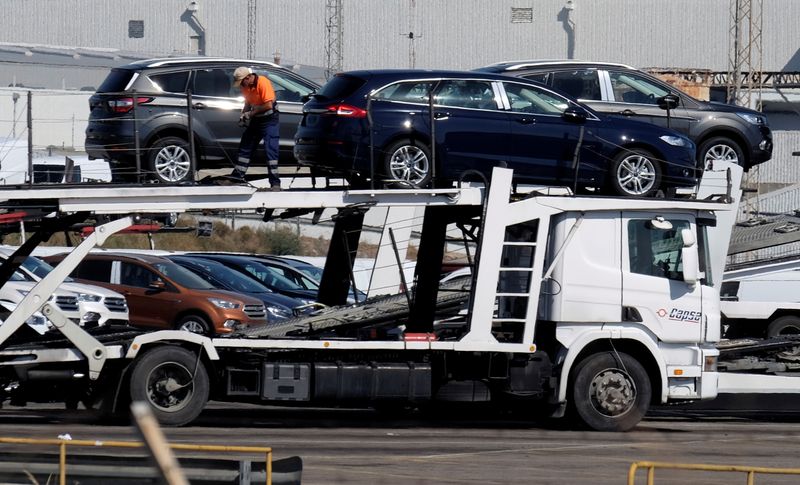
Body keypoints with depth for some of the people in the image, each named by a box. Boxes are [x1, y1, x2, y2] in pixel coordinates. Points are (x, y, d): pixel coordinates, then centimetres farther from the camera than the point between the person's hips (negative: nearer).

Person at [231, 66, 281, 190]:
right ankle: (237, 175, 19)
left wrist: (251, 113, -18)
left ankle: (275, 182, -13)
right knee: (245, 147, 10)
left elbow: (268, 105, -24)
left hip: (269, 120, -8)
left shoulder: (263, 83, -21)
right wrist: (243, 115, -4)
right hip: (255, 120, 8)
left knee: (271, 149, -12)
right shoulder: (246, 86, 3)